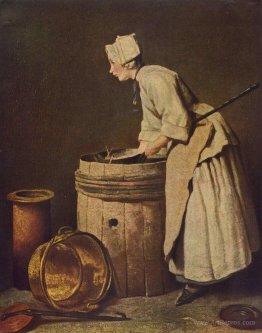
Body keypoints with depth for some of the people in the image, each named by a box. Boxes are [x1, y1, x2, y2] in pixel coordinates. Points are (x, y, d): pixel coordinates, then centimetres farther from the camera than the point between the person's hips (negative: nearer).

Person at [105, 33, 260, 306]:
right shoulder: (144, 82, 12)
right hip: (187, 145, 10)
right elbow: (151, 125, 20)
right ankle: (193, 272, 27)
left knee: (201, 207, -4)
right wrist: (141, 155, 18)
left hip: (203, 142, -10)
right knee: (189, 208, 14)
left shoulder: (155, 79, -19)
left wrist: (155, 146, -11)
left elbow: (177, 122, -23)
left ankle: (199, 277, 6)